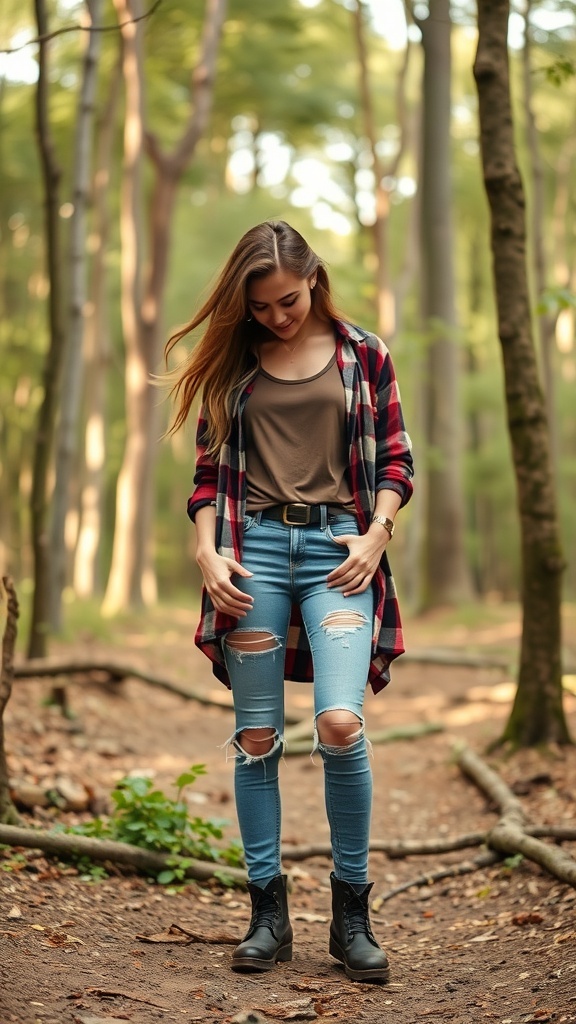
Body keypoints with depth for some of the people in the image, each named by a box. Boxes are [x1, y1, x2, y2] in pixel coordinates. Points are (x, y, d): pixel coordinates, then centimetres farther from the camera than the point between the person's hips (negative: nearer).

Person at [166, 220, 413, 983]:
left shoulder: (363, 355, 9)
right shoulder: (232, 364, 12)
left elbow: (394, 460, 10)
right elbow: (209, 469, 12)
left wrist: (376, 533, -6)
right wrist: (208, 551, -2)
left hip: (336, 546, -2)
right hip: (255, 544, 2)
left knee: (340, 723, -17)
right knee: (256, 737, 2)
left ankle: (352, 911, -2)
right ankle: (268, 912, 12)